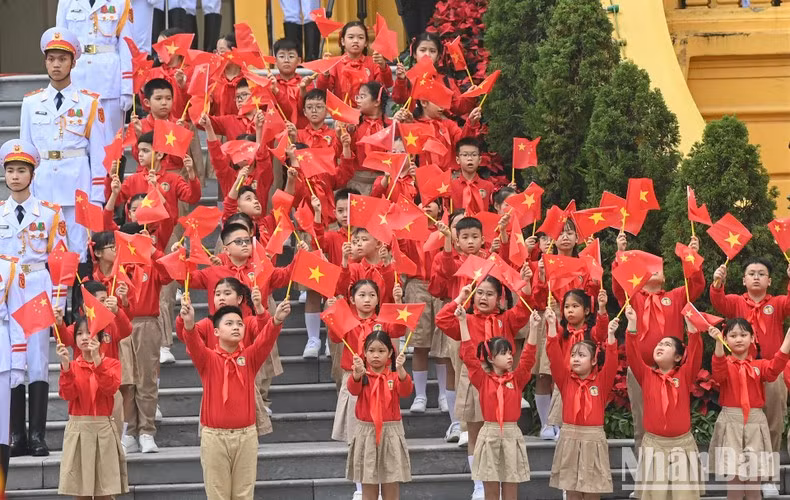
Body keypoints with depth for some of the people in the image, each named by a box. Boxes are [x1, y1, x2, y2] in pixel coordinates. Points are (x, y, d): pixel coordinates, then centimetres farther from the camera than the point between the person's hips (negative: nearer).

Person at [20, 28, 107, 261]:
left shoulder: (89, 102, 2)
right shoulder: (31, 102, 9)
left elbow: (98, 152, 2)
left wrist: (97, 197, -2)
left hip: (78, 184, -2)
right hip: (41, 187, 2)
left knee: (78, 250, -1)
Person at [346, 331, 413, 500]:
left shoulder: (394, 376, 1)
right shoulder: (361, 375, -1)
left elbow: (406, 391, -17)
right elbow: (353, 390, -21)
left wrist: (400, 369, -36)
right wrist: (358, 373, -43)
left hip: (391, 432, 0)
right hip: (366, 432, 0)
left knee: (391, 484, 4)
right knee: (368, 485, 4)